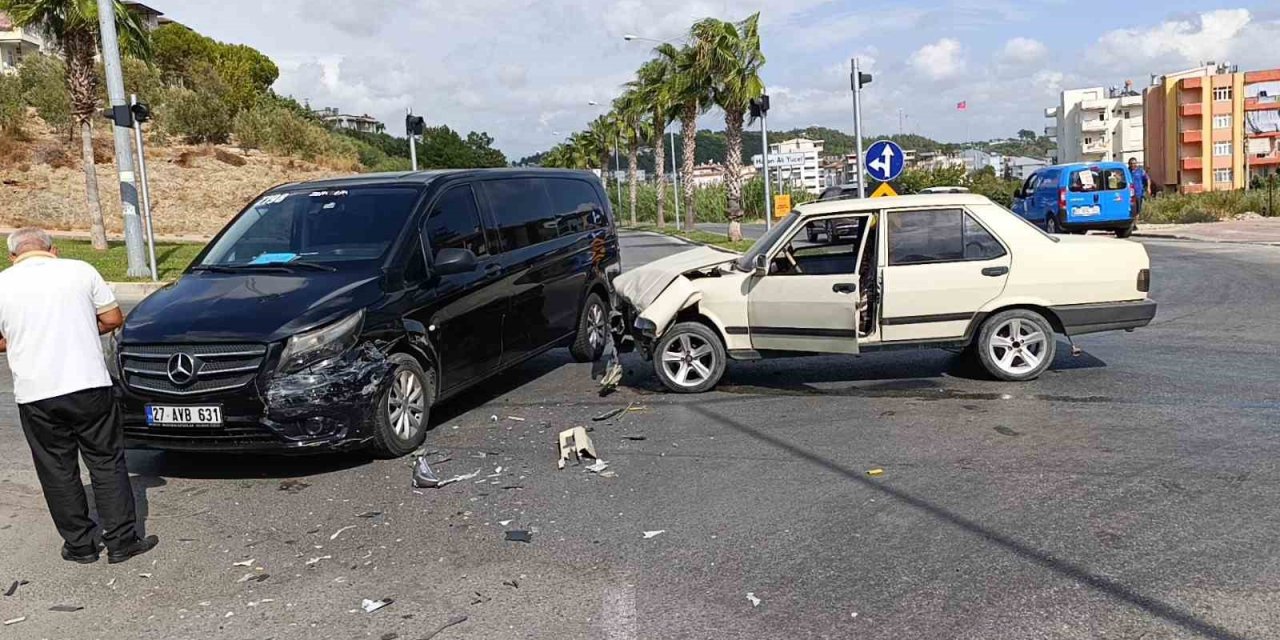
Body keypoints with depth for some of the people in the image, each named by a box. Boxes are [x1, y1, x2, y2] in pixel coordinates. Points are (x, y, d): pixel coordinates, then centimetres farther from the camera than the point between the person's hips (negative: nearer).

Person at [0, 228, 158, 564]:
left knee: (58, 472, 13)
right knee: (107, 463, 10)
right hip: (89, 386, 0)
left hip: (35, 395, 0)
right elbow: (113, 318, 6)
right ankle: (122, 541, 12)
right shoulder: (80, 271, 2)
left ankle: (79, 545, 20)